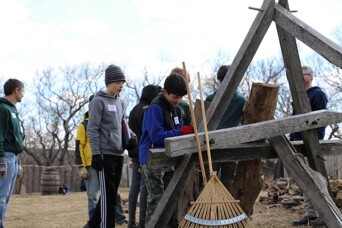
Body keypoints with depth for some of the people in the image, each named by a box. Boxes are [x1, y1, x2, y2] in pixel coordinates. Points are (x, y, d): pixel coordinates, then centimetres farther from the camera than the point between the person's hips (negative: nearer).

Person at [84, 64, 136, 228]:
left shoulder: (121, 103, 16)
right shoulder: (99, 101, -6)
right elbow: (92, 129, -10)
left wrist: (129, 139, 4)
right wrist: (95, 153, -17)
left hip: (118, 154, 8)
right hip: (105, 154, -7)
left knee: (112, 194, 11)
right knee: (108, 193, -7)